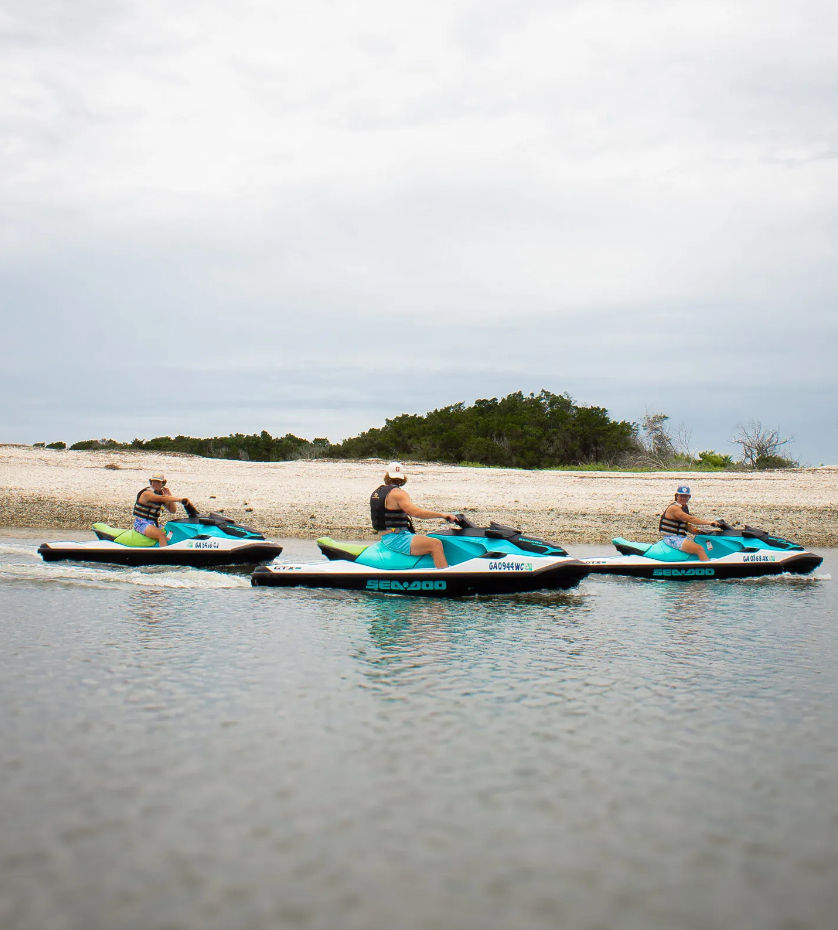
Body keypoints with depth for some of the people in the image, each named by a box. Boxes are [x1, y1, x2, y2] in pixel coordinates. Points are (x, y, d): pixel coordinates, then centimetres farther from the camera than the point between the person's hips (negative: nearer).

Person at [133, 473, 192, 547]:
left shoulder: (161, 493, 10)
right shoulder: (147, 493, -14)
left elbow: (172, 510, 6)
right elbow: (162, 498, -34)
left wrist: (169, 496, -8)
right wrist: (179, 499, -43)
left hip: (154, 523, 8)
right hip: (141, 523, -8)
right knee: (161, 535, -31)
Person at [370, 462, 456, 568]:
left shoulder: (376, 492, 15)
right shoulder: (398, 493, -13)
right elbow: (415, 512, -24)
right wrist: (442, 515, -19)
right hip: (396, 539, -10)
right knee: (436, 544, -21)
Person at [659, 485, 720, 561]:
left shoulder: (684, 507, 14)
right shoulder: (674, 508, -17)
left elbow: (688, 527, 15)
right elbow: (690, 519, -26)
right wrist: (708, 522, -25)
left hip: (681, 536, 10)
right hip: (672, 538, -10)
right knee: (700, 549, -24)